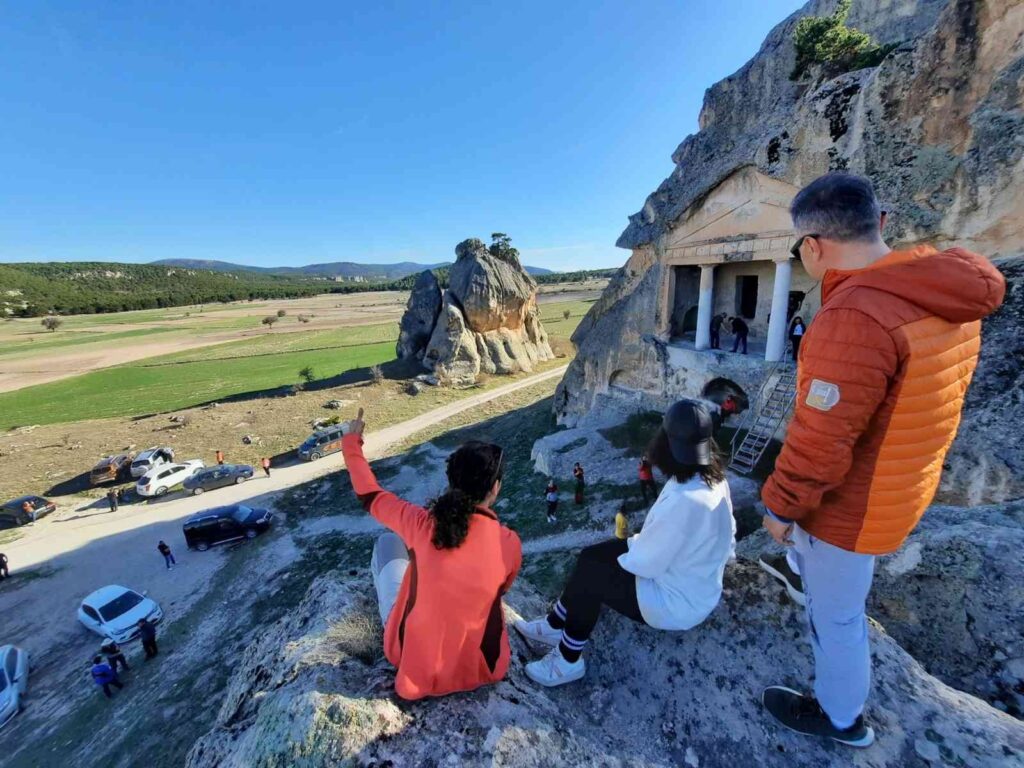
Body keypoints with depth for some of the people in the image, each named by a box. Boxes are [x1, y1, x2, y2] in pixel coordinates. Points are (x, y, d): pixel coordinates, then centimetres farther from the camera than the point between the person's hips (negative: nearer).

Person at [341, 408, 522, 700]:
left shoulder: (422, 524, -23)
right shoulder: (509, 543, -21)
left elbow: (370, 496, -4)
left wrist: (351, 442, 10)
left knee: (388, 542, 14)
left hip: (412, 659, 0)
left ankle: (389, 611, 35)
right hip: (481, 667, 1)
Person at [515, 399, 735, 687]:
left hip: (678, 601, -8)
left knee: (589, 575, -2)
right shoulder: (713, 480, -8)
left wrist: (631, 543, -6)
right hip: (694, 582, 8)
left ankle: (569, 661, 18)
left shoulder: (683, 502, -36)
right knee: (591, 555, 6)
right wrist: (638, 541, 3)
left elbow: (645, 564, -25)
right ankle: (556, 625, 23)